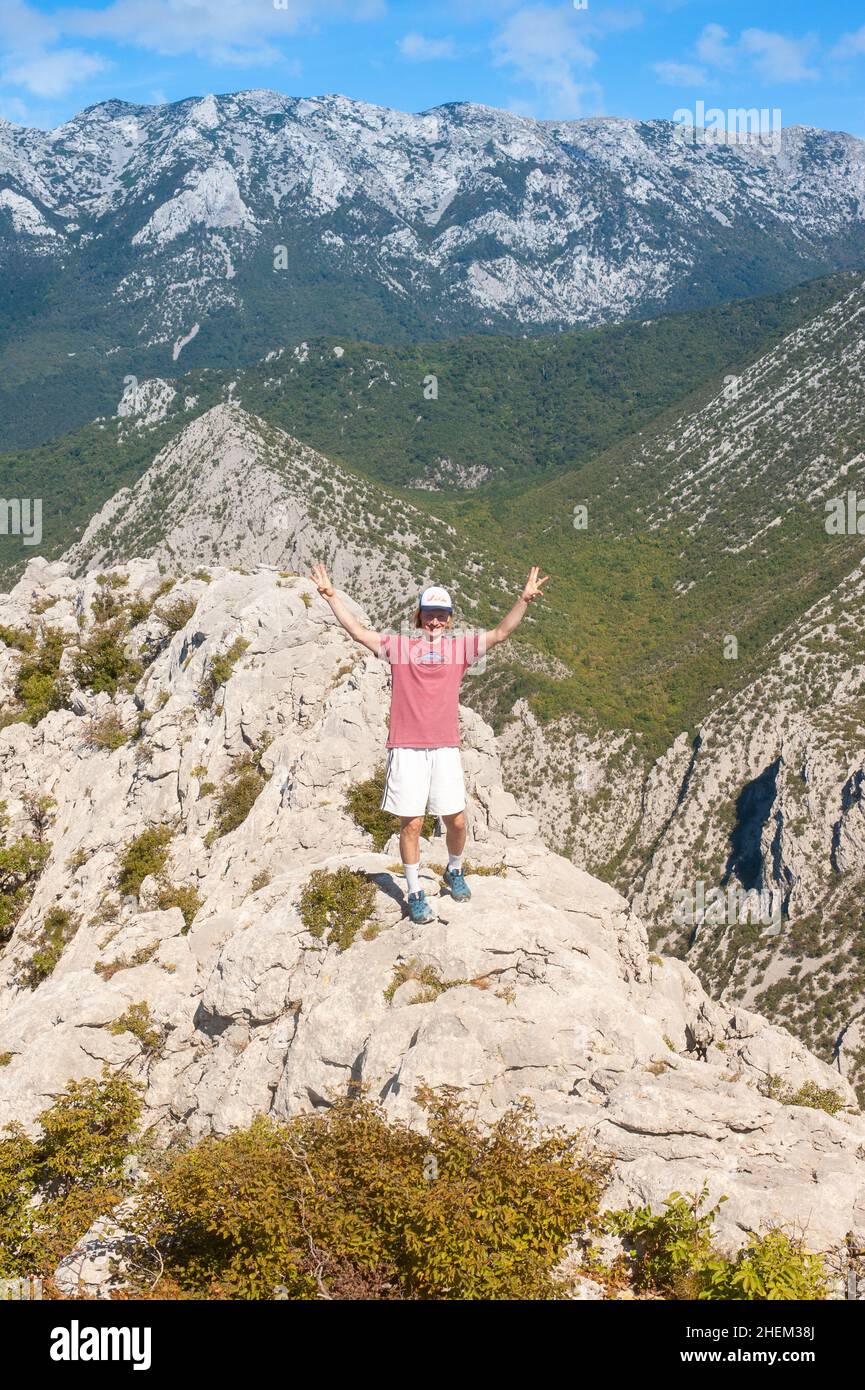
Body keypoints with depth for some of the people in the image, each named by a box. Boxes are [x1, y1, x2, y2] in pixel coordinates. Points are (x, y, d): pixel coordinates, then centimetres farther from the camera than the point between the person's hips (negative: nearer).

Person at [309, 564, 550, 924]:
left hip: (445, 749, 2)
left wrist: (525, 600, -11)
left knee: (457, 820, 4)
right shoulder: (398, 645, 5)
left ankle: (454, 873, 33)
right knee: (411, 824, 1)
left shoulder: (460, 646, 8)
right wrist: (331, 596, -9)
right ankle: (415, 894, 14)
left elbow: (501, 632, 1)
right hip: (406, 749, -2)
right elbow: (357, 632, 0)